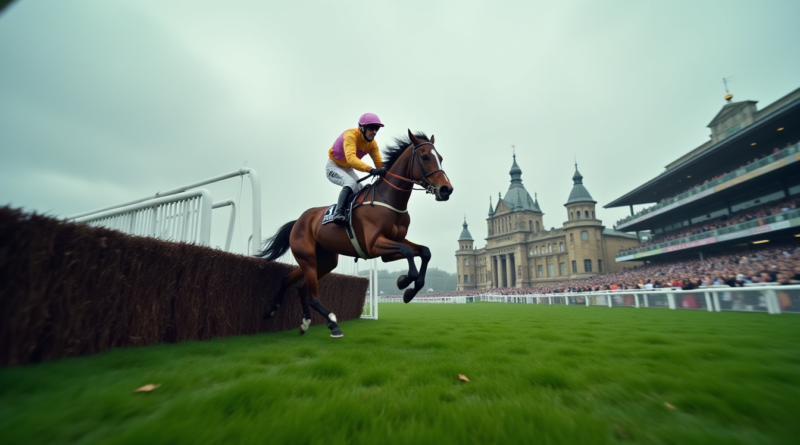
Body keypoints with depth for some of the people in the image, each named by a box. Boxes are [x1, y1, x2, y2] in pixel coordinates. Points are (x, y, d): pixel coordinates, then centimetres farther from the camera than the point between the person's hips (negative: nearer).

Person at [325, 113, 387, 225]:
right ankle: (338, 213, -39)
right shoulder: (350, 135, -30)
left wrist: (384, 175, -32)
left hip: (348, 169, 7)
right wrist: (371, 170, -58)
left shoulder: (372, 143, -10)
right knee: (351, 182, -32)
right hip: (333, 166, -7)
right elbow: (351, 158, -46)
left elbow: (379, 163, -11)